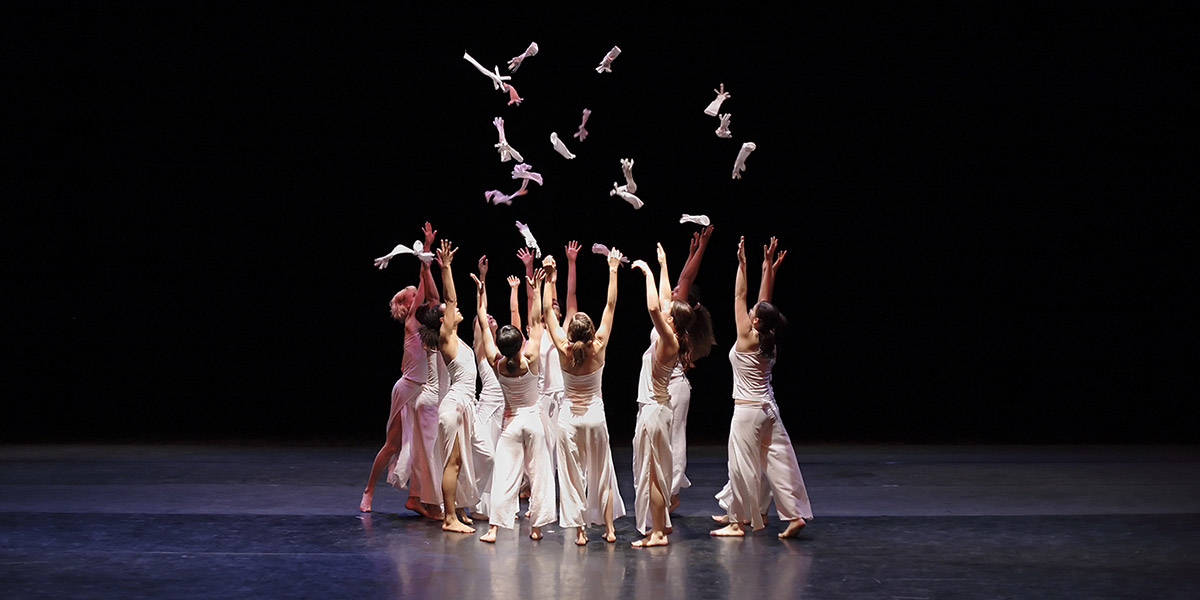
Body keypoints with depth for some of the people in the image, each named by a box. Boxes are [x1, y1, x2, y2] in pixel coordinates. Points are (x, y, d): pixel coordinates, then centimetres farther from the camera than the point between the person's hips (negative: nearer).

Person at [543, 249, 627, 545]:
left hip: (568, 417, -1)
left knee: (571, 475, 3)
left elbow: (547, 311, -9)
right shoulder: (598, 349, -12)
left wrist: (549, 278, -8)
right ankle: (609, 528, 14)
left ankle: (579, 531, 1)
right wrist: (613, 271, -4)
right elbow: (610, 306, -8)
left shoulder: (564, 351, -13)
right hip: (595, 416, 1)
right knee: (601, 472, 13)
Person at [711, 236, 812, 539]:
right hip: (769, 409, 7)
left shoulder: (746, 338, -13)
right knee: (777, 461, 6)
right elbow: (765, 301, 10)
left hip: (747, 410, -7)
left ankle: (737, 521, 6)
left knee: (743, 465, 0)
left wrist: (742, 264, -7)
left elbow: (740, 296, -10)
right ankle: (795, 514, 3)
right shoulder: (768, 342, 3)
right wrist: (768, 268, 13)